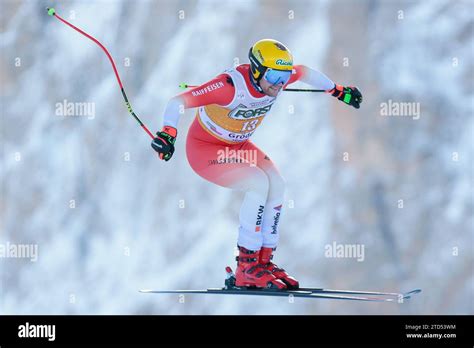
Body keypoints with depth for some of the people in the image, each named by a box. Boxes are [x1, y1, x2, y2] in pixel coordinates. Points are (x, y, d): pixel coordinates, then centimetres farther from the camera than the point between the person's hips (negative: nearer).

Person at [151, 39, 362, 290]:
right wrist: (168, 133, -55)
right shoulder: (231, 86, -35)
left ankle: (264, 261, -1)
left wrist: (338, 91, 19)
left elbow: (306, 73, 9)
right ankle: (247, 267, -19)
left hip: (238, 145, 8)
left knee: (277, 184, -11)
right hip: (204, 147, -8)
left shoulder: (275, 76, -15)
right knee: (259, 183, -25)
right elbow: (177, 102, -38)